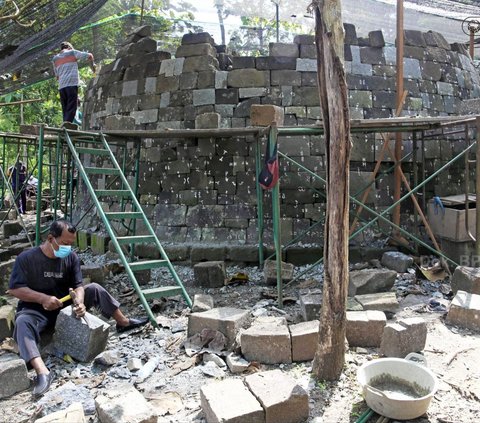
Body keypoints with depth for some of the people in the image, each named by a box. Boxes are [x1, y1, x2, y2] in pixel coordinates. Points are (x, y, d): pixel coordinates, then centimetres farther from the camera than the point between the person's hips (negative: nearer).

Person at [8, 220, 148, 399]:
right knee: (22, 322, -37)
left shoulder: (71, 257, -6)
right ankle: (43, 372, -52)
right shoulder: (26, 258, -17)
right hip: (36, 309, -4)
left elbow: (78, 285, -6)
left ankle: (123, 322, 2)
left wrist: (79, 302, -28)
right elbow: (14, 288, -17)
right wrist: (43, 298, -30)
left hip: (64, 304, 4)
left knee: (94, 289, -11)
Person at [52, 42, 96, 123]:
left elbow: (57, 76, 25)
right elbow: (89, 55, 9)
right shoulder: (72, 52, 10)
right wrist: (92, 64, 25)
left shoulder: (55, 58, 23)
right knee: (71, 108, -11)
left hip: (61, 86, 5)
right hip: (72, 84, -5)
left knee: (65, 109, 7)